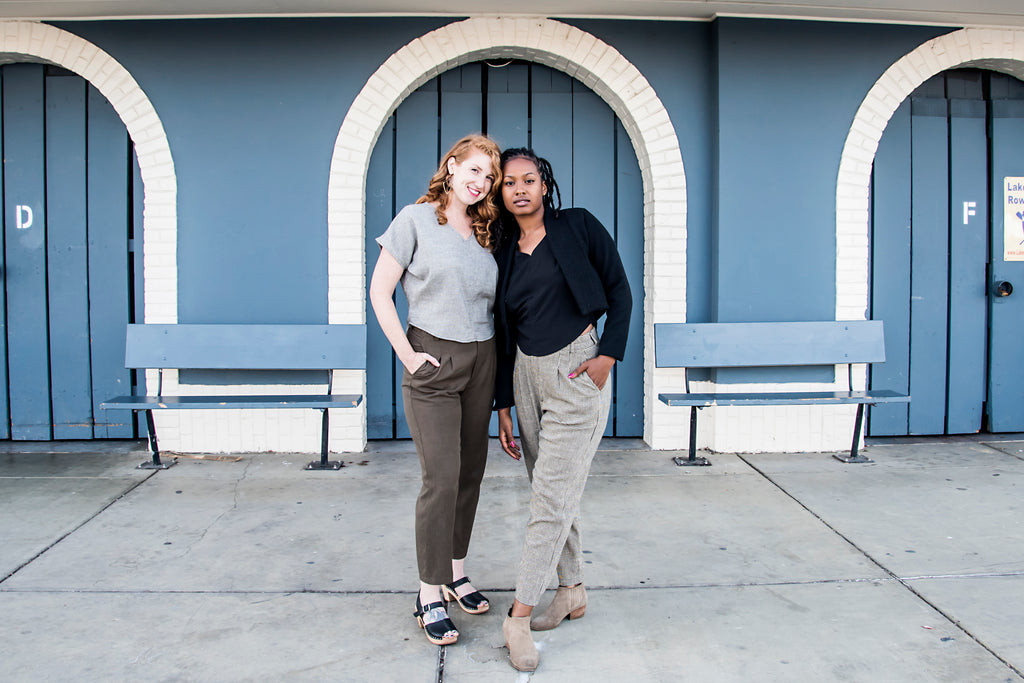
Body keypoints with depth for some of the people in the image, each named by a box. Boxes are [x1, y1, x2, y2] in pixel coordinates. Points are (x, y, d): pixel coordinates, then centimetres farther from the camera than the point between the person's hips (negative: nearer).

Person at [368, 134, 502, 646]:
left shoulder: (484, 233, 12)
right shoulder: (417, 219, -3)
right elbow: (379, 291, -5)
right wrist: (408, 355, -11)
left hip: (481, 362, 6)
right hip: (433, 361, -6)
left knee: (471, 472, 10)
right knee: (441, 478, -9)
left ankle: (455, 574, 27)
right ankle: (430, 596, 3)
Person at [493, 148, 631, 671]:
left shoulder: (578, 227, -2)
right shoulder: (503, 252, 10)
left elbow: (619, 291, 0)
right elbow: (504, 333, 11)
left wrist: (608, 356, -12)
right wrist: (504, 407, 9)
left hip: (576, 372, -5)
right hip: (527, 375, 5)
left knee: (552, 496, -7)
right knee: (552, 491, 12)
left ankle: (520, 616, 0)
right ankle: (573, 591, 28)